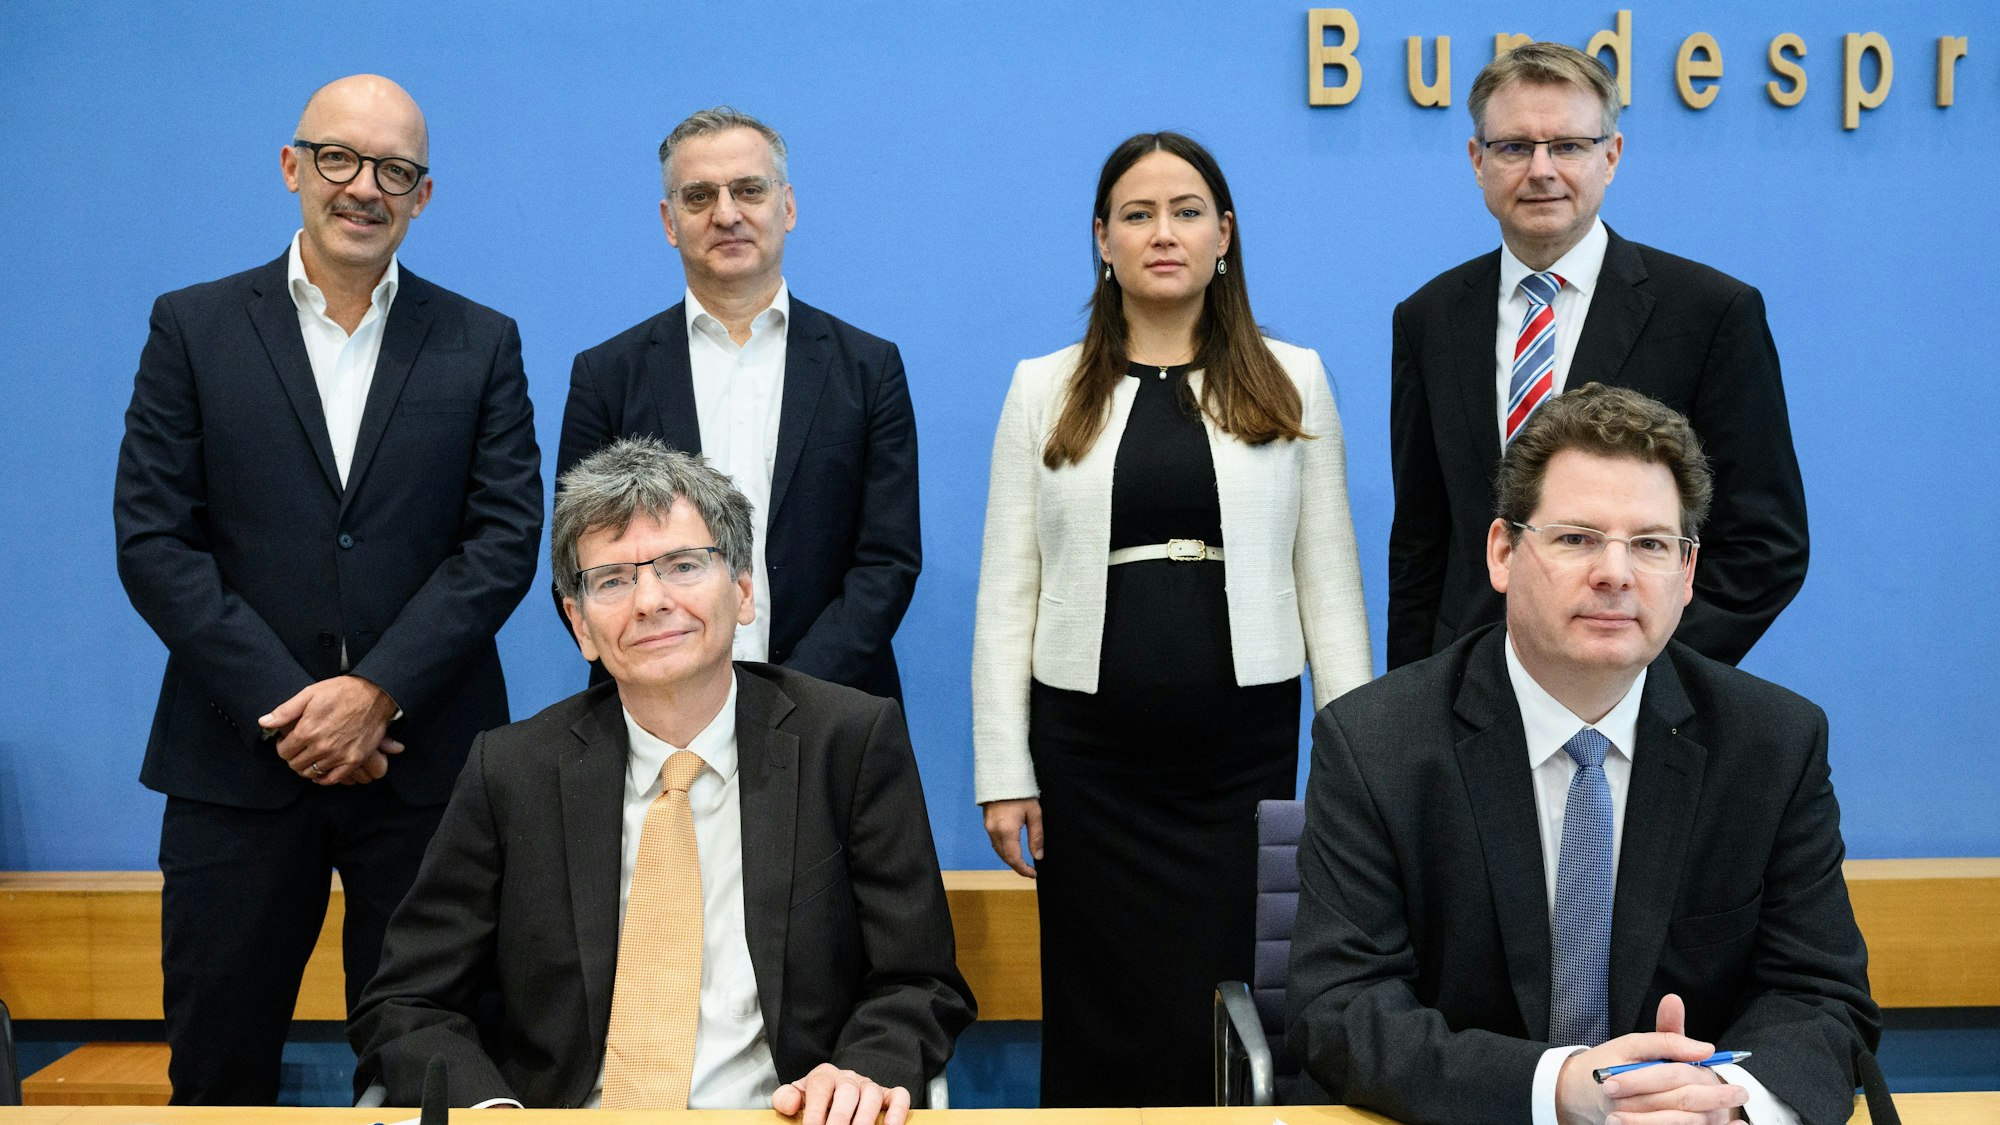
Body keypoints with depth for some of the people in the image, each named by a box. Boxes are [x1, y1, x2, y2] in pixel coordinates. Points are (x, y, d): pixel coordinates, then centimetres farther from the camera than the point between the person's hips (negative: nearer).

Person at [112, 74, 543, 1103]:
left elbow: (505, 539, -1)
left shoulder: (483, 347, 7)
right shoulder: (193, 328, 5)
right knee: (217, 1066, 8)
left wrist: (378, 692, -12)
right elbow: (153, 540, -2)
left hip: (425, 759, 0)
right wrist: (287, 707, -11)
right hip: (240, 759, 0)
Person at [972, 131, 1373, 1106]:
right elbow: (1008, 596, 4)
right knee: (1101, 1022, 6)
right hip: (1088, 753, 1)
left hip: (1244, 748, 0)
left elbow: (1328, 580, 4)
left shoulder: (1290, 383, 5)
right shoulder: (1043, 390, 6)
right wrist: (1004, 774, -1)